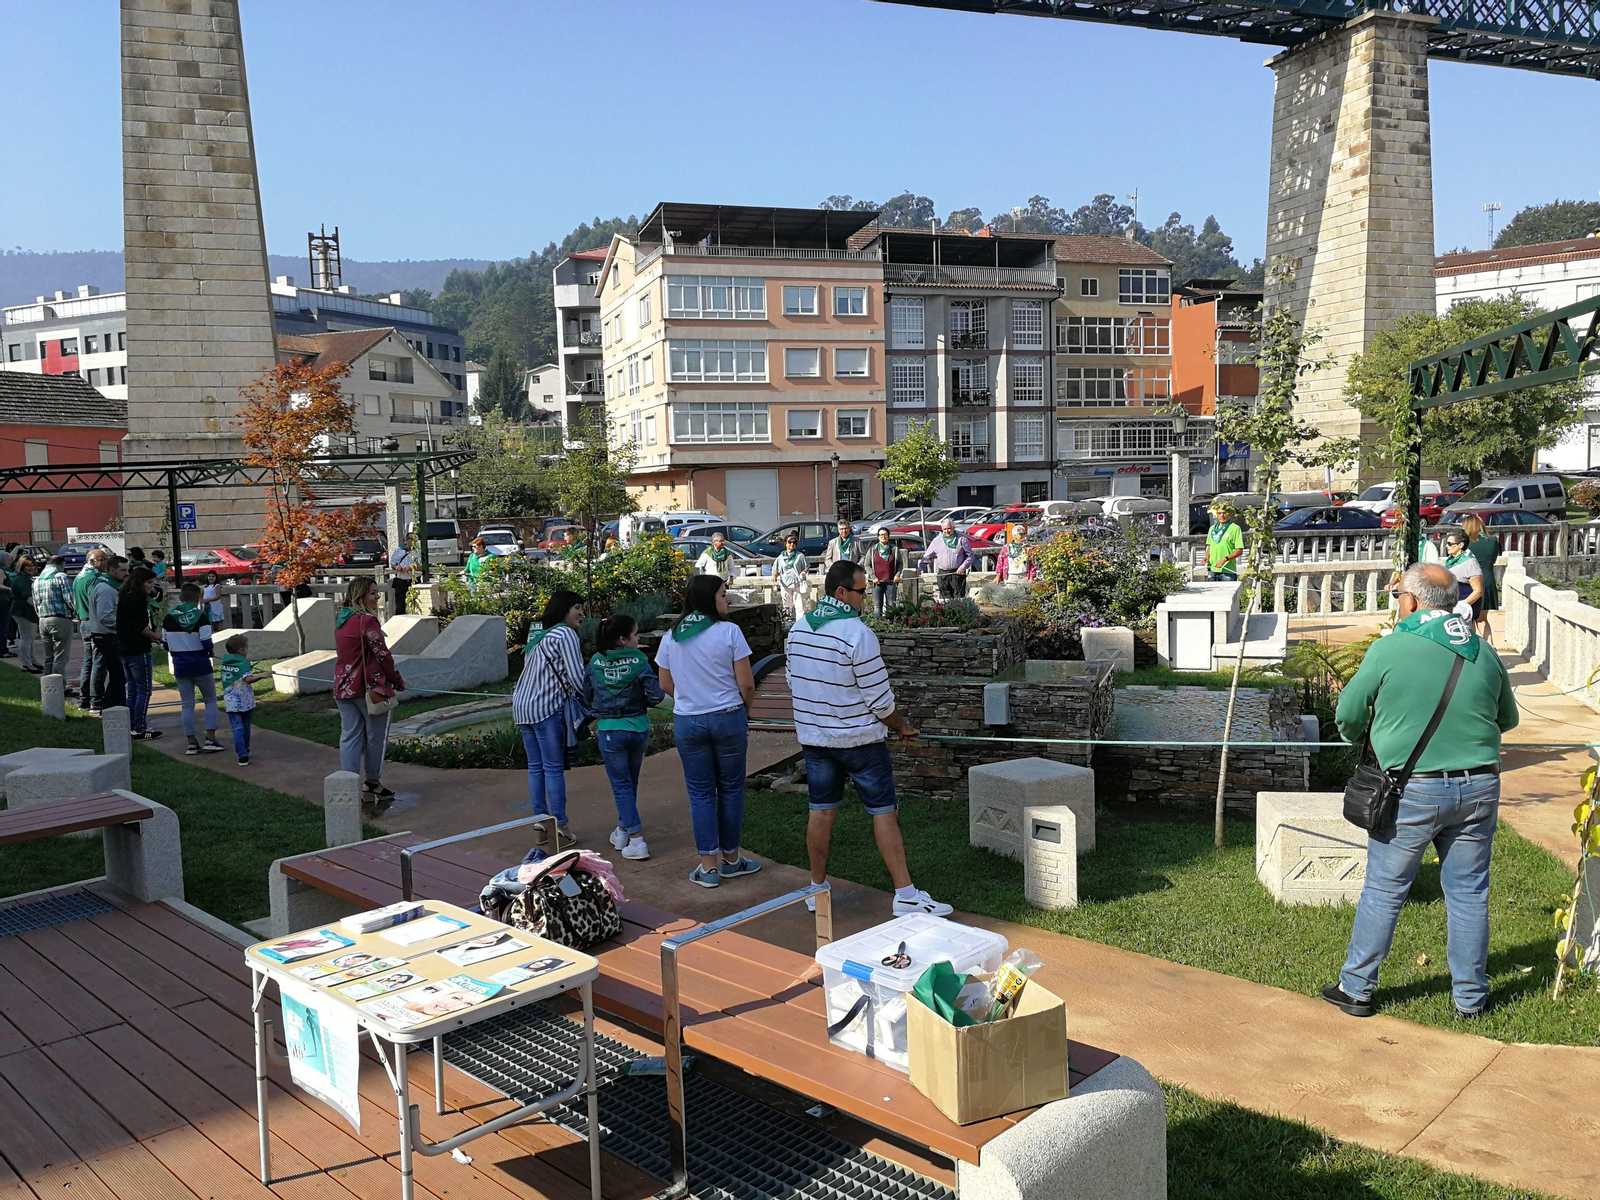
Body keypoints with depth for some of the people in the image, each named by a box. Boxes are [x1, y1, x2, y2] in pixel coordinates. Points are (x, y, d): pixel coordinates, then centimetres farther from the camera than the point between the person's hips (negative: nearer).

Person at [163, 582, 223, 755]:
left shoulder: (169, 617, 0)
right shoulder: (200, 616, -12)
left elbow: (166, 643, 5)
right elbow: (206, 642, -17)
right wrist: (211, 651, 4)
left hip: (180, 666, 3)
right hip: (200, 664, -3)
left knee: (187, 704, 10)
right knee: (210, 700, 11)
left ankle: (192, 743, 9)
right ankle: (210, 739, 2)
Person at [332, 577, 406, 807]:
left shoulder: (341, 619, 9)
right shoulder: (366, 621, -16)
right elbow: (382, 655, -16)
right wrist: (398, 681, -3)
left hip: (343, 686, 7)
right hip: (369, 687, -7)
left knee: (349, 736, 8)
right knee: (375, 736, 8)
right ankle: (372, 785, 18)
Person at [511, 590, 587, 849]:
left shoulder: (537, 632, 18)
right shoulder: (565, 634, -8)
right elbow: (577, 677, -12)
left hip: (522, 706, 8)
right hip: (547, 708, -8)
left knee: (536, 767, 12)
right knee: (554, 768, -3)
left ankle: (541, 822, 18)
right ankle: (560, 829, 0)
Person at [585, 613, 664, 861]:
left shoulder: (596, 662, -4)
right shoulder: (639, 660, -11)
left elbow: (587, 695, 6)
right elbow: (656, 695, -15)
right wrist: (642, 703, 6)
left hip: (609, 730, 0)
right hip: (638, 728, 1)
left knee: (621, 784, 4)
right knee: (630, 782, 19)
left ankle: (636, 839, -4)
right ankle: (623, 830, 32)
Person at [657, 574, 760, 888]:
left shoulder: (671, 637, 2)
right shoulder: (729, 631, -10)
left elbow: (666, 685, 10)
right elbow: (746, 685, -10)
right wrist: (745, 710, 9)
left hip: (687, 722, 3)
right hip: (728, 718, -3)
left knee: (700, 792, 9)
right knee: (731, 788, 12)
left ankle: (708, 865, 11)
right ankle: (730, 859, 22)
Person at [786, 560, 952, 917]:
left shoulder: (798, 629, 2)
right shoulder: (857, 633, -19)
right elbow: (878, 697, -15)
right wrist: (901, 727, 1)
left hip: (812, 736, 6)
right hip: (858, 737, -6)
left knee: (821, 810, 14)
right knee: (884, 812, 1)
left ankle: (818, 886, 23)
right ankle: (905, 894, 4)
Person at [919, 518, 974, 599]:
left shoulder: (961, 539, 5)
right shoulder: (937, 540, 11)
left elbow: (969, 555, 5)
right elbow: (927, 556, 13)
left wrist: (963, 567, -9)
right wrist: (919, 568, 3)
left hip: (958, 572, -2)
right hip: (943, 574, 2)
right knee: (945, 599, 1)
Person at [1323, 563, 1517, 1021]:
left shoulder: (1389, 649, -10)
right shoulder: (1484, 652, 4)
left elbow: (1348, 716, -3)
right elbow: (1507, 718, 18)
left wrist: (1359, 736, 19)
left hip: (1413, 790, -4)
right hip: (1479, 788, 4)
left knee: (1383, 891, 7)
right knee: (1469, 893, 14)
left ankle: (1356, 988, 17)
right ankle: (1471, 997, 25)